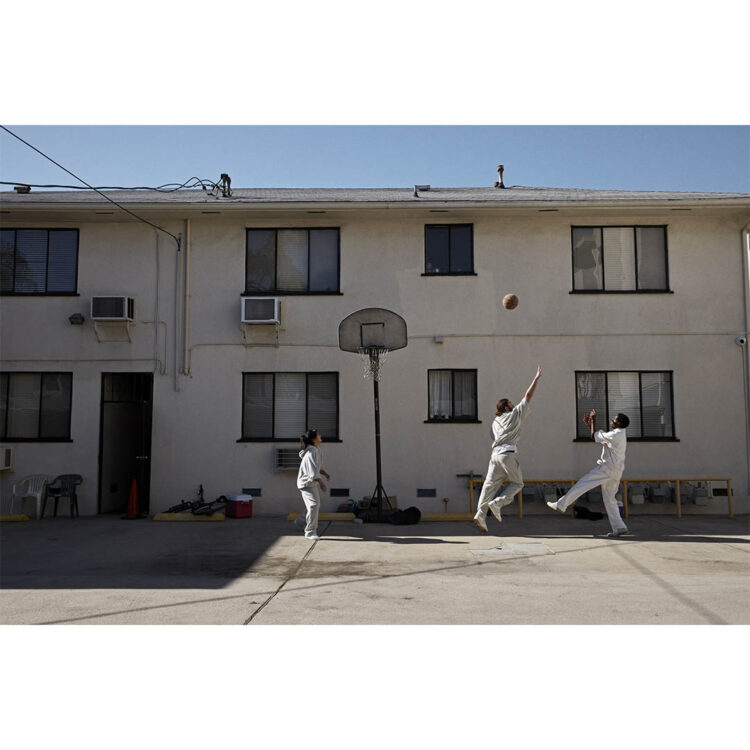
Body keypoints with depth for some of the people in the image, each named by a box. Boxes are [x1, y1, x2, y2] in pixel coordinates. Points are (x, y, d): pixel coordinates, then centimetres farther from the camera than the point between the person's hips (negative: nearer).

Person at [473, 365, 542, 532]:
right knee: (517, 483, 9)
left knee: (490, 484, 0)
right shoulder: (515, 414, 10)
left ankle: (480, 513, -14)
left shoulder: (495, 422, 24)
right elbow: (528, 396, 12)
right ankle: (497, 503, -10)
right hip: (507, 454, -5)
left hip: (495, 454, 5)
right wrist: (536, 378, 18)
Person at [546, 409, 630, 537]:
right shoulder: (620, 435, 18)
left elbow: (595, 436, -6)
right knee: (609, 499, 11)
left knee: (582, 484, -9)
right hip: (615, 472, 10)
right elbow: (599, 437, 25)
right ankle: (619, 528, 9)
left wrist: (593, 420, 4)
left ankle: (561, 505, -9)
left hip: (607, 469, -10)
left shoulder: (616, 434, -14)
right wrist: (589, 424, 20)